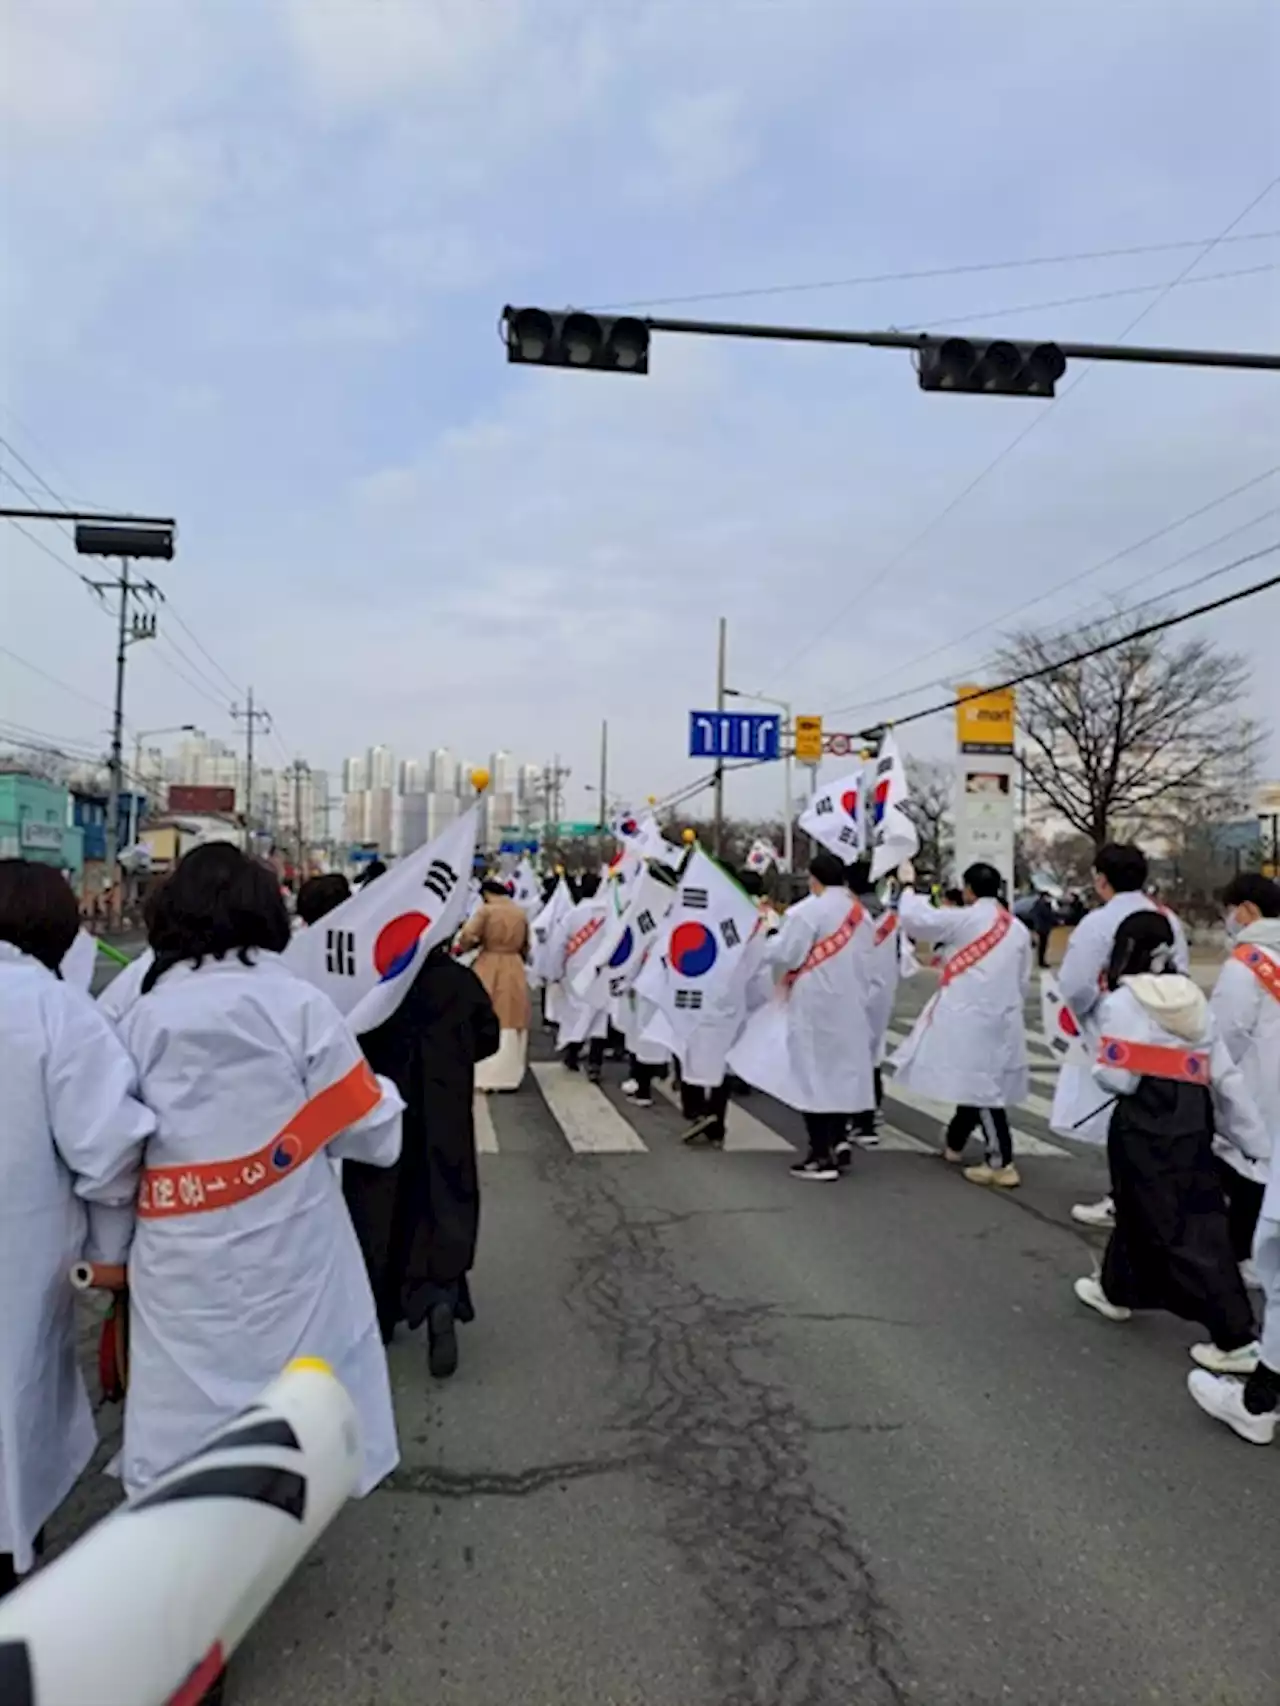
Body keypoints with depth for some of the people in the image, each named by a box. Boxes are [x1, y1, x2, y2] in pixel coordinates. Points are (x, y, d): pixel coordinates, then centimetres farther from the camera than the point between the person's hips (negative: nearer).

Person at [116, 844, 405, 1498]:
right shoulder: (299, 1005, -11)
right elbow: (376, 1137, -8)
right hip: (286, 1265, -2)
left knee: (185, 1431, 16)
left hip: (179, 1271, 3)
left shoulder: (140, 1018, -3)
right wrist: (377, 1092, 11)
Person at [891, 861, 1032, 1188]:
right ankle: (954, 1144, 32)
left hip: (970, 1016, -7)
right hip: (1002, 1017, 7)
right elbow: (1024, 979, 15)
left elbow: (914, 917, -9)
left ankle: (1001, 1164, -4)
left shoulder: (963, 919, -10)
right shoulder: (1018, 928, 10)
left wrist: (908, 885, 7)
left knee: (981, 1086, -4)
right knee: (979, 1083, 16)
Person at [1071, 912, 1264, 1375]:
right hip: (1192, 1122, 7)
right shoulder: (1193, 999, 10)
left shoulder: (1122, 1002, -10)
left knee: (1179, 1229, 1)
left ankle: (1236, 1339, 3)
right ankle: (1117, 1289, 39)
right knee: (1140, 1209, 22)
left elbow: (1116, 1079, -15)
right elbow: (1226, 1075, 9)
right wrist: (1255, 1140, 12)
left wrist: (1098, 1065, 8)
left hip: (1146, 1125, -7)